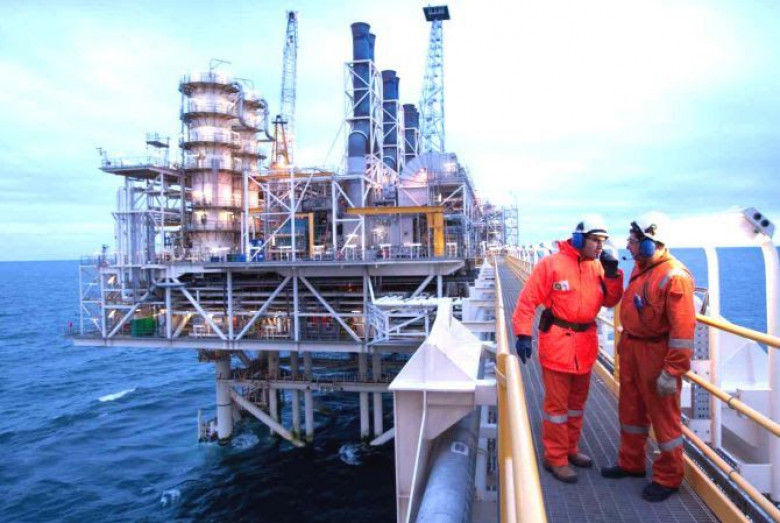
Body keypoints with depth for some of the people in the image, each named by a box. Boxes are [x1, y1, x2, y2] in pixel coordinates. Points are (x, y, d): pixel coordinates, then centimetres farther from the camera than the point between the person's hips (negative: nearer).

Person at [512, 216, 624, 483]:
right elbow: (528, 300, -14)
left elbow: (610, 301, 8)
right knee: (557, 403, 2)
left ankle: (570, 449, 36)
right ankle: (555, 458, 17)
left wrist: (612, 273, -5)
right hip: (557, 342, -6)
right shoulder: (551, 264, -13)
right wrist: (523, 334, -18)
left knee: (577, 400, 19)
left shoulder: (598, 266, 5)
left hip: (585, 344, 7)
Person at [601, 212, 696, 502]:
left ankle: (668, 478, 26)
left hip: (656, 353, -8)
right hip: (631, 348, 9)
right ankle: (631, 463, 38)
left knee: (663, 416, 8)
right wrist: (625, 341, 20)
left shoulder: (674, 276, -22)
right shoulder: (640, 267, 5)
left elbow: (683, 328, -23)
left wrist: (672, 371, -22)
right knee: (631, 409, 20)